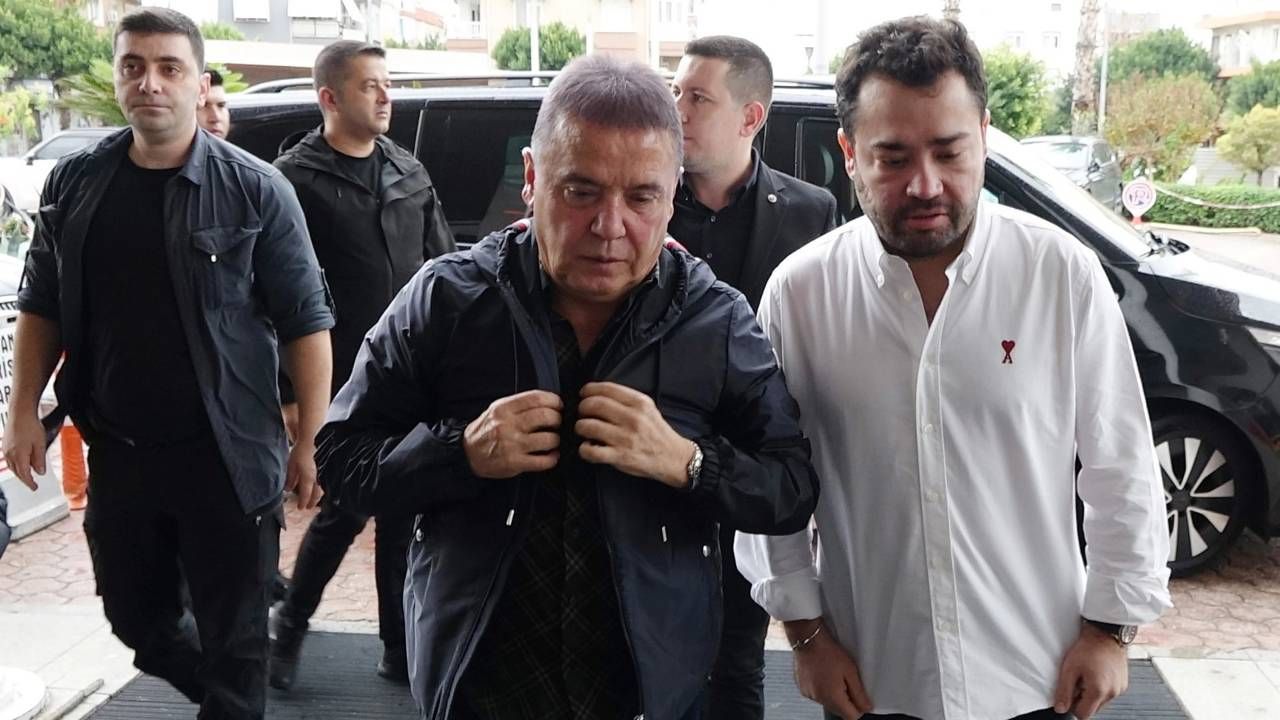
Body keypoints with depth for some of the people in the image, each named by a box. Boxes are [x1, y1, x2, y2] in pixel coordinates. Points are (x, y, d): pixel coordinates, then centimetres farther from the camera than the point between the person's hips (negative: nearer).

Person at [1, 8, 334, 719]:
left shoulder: (256, 189, -9)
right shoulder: (76, 182, 4)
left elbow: (306, 322, -7)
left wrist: (311, 442, -11)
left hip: (228, 457, -4)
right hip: (116, 454, 5)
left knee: (233, 639, 7)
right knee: (138, 620, 20)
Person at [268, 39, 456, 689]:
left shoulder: (409, 172, 11)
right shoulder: (298, 179, -6)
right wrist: (290, 392, -14)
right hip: (341, 383, -5)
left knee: (402, 512, 10)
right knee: (344, 508, 1)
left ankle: (400, 647, 22)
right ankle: (289, 626, 26)